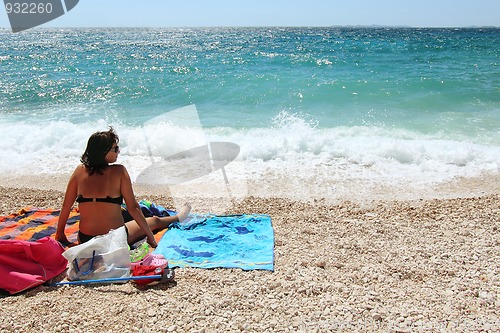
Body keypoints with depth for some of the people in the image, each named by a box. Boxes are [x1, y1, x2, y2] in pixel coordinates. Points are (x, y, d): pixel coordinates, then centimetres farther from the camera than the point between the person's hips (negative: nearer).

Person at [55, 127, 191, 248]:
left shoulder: (80, 171, -4)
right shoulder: (119, 171, -15)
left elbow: (66, 206, 2)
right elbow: (133, 208, -13)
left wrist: (59, 234, 17)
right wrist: (150, 237, -4)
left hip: (85, 240, 3)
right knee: (154, 221, 26)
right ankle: (178, 217, 54)